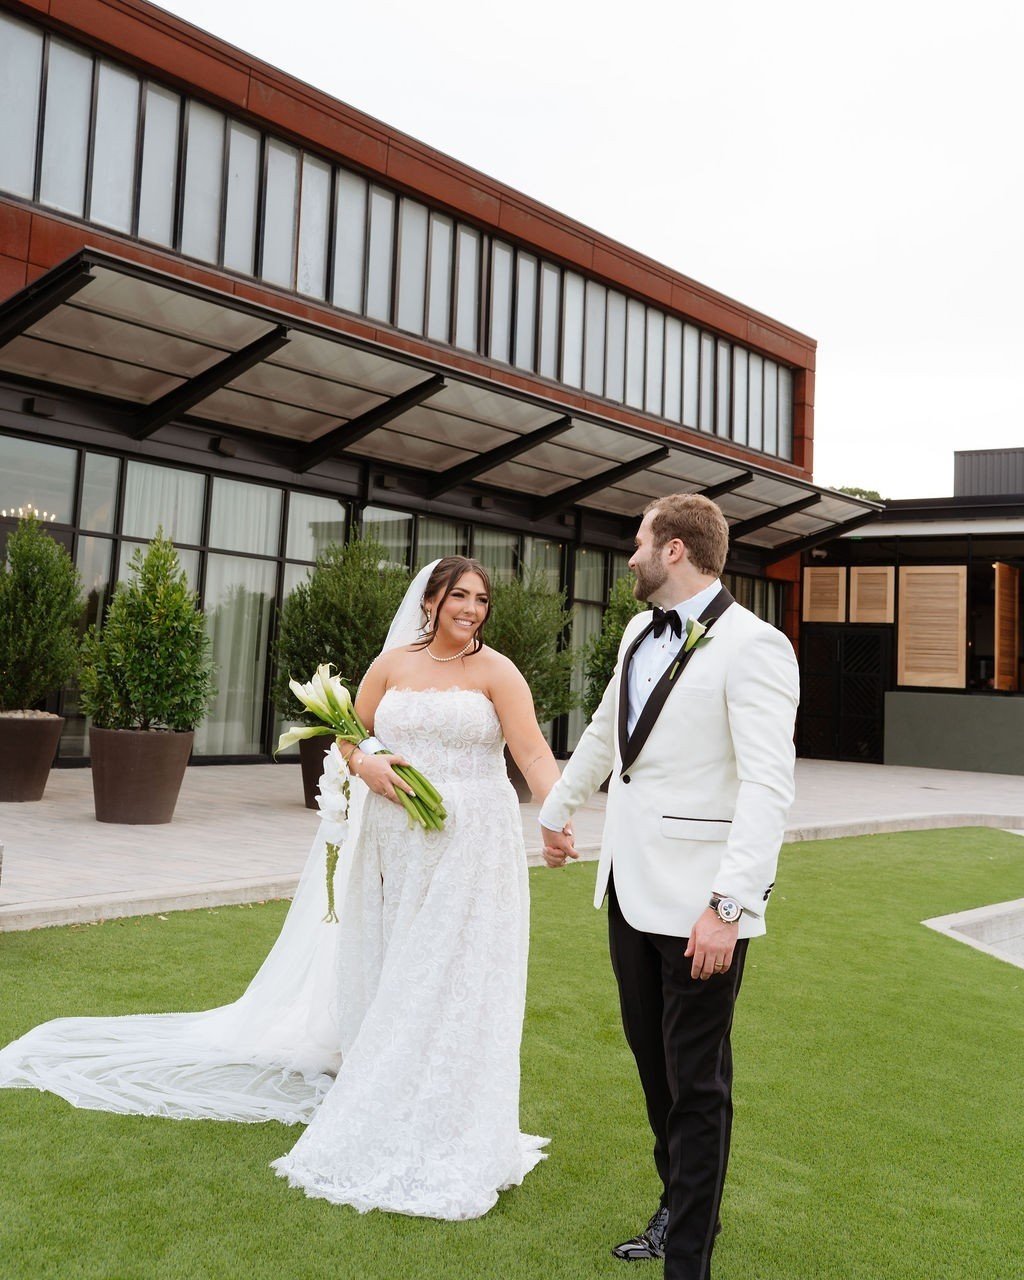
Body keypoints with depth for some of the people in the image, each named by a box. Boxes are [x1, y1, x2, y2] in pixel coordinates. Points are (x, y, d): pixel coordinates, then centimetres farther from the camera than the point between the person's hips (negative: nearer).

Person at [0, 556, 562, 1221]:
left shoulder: (495, 670, -5)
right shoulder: (392, 663, 5)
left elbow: (534, 751, -16)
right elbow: (347, 737, 13)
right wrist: (366, 765, -9)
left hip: (472, 848, -3)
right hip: (395, 843, 3)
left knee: (453, 981, 1)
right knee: (385, 973, 13)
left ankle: (440, 1131, 18)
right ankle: (380, 1110, 32)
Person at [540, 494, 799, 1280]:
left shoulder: (752, 647, -15)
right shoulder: (639, 632, 9)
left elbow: (769, 786, -23)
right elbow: (605, 732, 25)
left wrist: (729, 907, -28)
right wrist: (557, 809, 35)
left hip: (698, 906, -8)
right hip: (631, 889, 8)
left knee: (696, 1085, 7)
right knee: (653, 1064, 21)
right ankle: (680, 1207, 43)